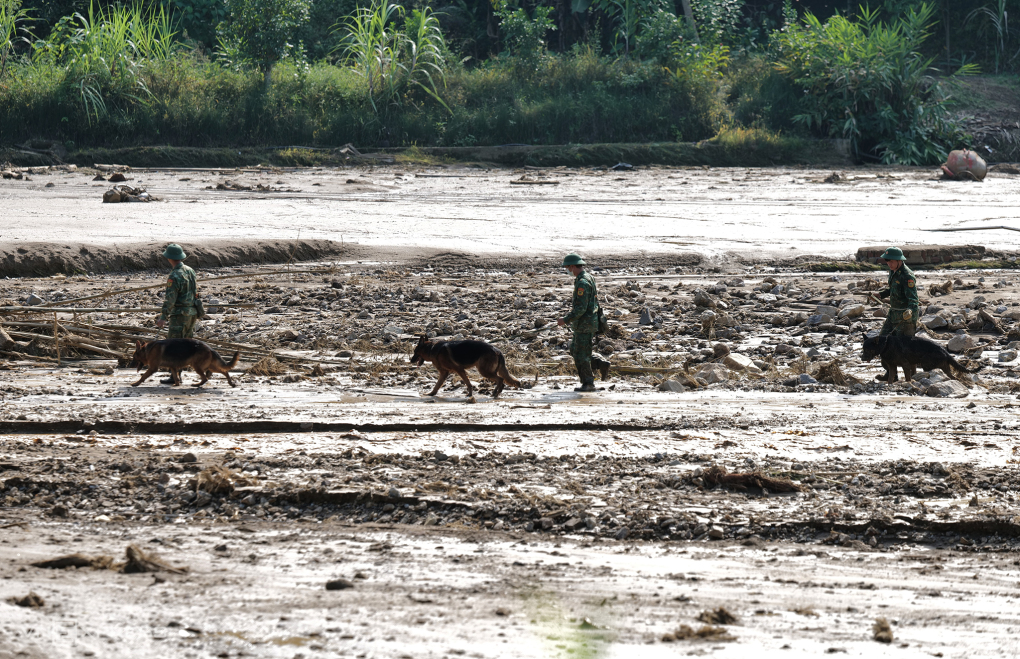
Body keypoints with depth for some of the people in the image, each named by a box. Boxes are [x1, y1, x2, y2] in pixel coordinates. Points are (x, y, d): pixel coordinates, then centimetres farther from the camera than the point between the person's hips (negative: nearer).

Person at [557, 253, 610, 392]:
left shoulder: (583, 283, -22)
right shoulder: (589, 277, 12)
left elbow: (580, 308, -26)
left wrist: (566, 320, -18)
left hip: (584, 325, -10)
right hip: (589, 323, 10)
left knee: (580, 355, -2)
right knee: (574, 351, 17)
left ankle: (588, 383, 5)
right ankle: (601, 364, 16)